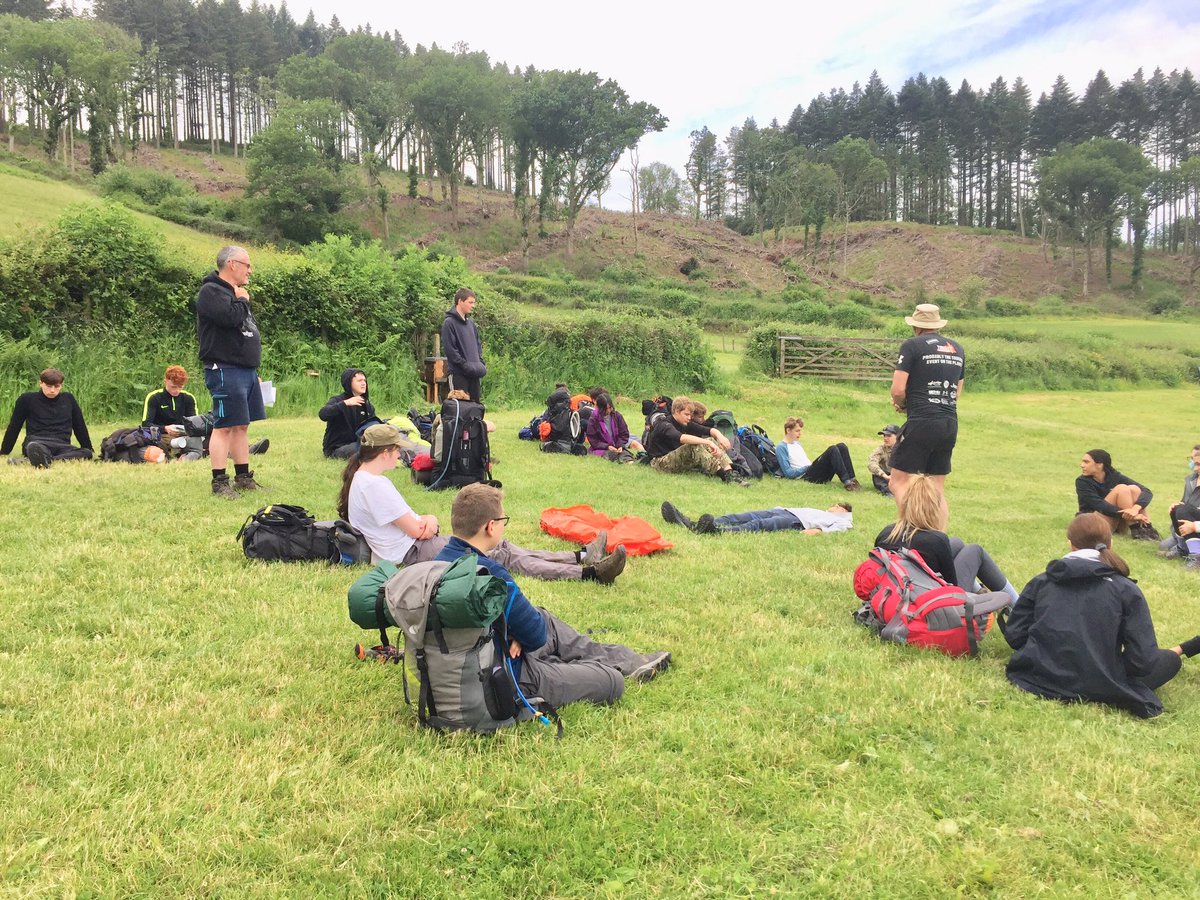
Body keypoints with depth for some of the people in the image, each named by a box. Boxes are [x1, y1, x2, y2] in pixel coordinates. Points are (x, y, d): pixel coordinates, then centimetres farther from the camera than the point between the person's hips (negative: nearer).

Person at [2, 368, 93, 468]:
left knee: (87, 453, -34)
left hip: (62, 446, 2)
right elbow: (14, 427, 14)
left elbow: (80, 426, 23)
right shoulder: (27, 399, 9)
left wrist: (89, 449, 23)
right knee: (34, 447, -41)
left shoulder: (68, 399, 17)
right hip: (37, 442, -2)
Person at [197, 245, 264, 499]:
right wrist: (242, 300, -5)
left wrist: (254, 370, 17)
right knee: (224, 426, -8)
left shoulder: (234, 292, 21)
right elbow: (230, 317, -26)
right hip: (225, 370, -9)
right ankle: (219, 482, -3)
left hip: (246, 369, 9)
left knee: (242, 425, 12)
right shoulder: (211, 291, -8)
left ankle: (243, 477, 18)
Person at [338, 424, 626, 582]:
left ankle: (581, 556, 0)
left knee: (498, 548, 3)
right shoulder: (375, 484, -20)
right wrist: (428, 522, 2)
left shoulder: (362, 478, 13)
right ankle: (589, 572, -22)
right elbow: (415, 530, -20)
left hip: (413, 545, 10)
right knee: (501, 555, -16)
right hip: (412, 553, -10)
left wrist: (428, 520, -6)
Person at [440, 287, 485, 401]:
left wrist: (480, 363, 5)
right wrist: (466, 365, -17)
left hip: (474, 374, 7)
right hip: (458, 374, -7)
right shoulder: (449, 322, -7)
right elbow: (449, 349, -14)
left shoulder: (471, 323, 15)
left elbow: (478, 344, 21)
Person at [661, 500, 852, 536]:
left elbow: (840, 528, -1)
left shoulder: (842, 520, 23)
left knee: (759, 525, -35)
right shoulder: (821, 513, 44)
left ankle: (720, 531, -63)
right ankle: (691, 524, -33)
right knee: (740, 517, -16)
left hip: (797, 522, -7)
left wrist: (818, 530, -19)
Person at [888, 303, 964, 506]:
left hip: (922, 422, -7)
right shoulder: (957, 348, 17)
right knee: (938, 486, 13)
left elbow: (897, 390, -10)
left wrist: (902, 405, 10)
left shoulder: (912, 345, -3)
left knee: (899, 482, -4)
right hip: (950, 424, 7)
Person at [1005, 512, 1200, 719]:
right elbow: (1142, 660, -7)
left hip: (1036, 680, 3)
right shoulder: (1126, 590, -4)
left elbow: (1014, 636, 5)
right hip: (1097, 690, -3)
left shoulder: (1040, 582, 3)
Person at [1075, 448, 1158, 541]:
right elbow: (1099, 505, -23)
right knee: (1122, 489, -21)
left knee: (1133, 488, -17)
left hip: (1119, 523, 4)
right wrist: (1130, 515, -33)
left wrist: (1136, 508, -33)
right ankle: (1136, 530, -27)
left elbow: (1146, 491, -11)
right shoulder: (1082, 482, -9)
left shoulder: (1115, 476, -1)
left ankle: (1146, 528, -25)